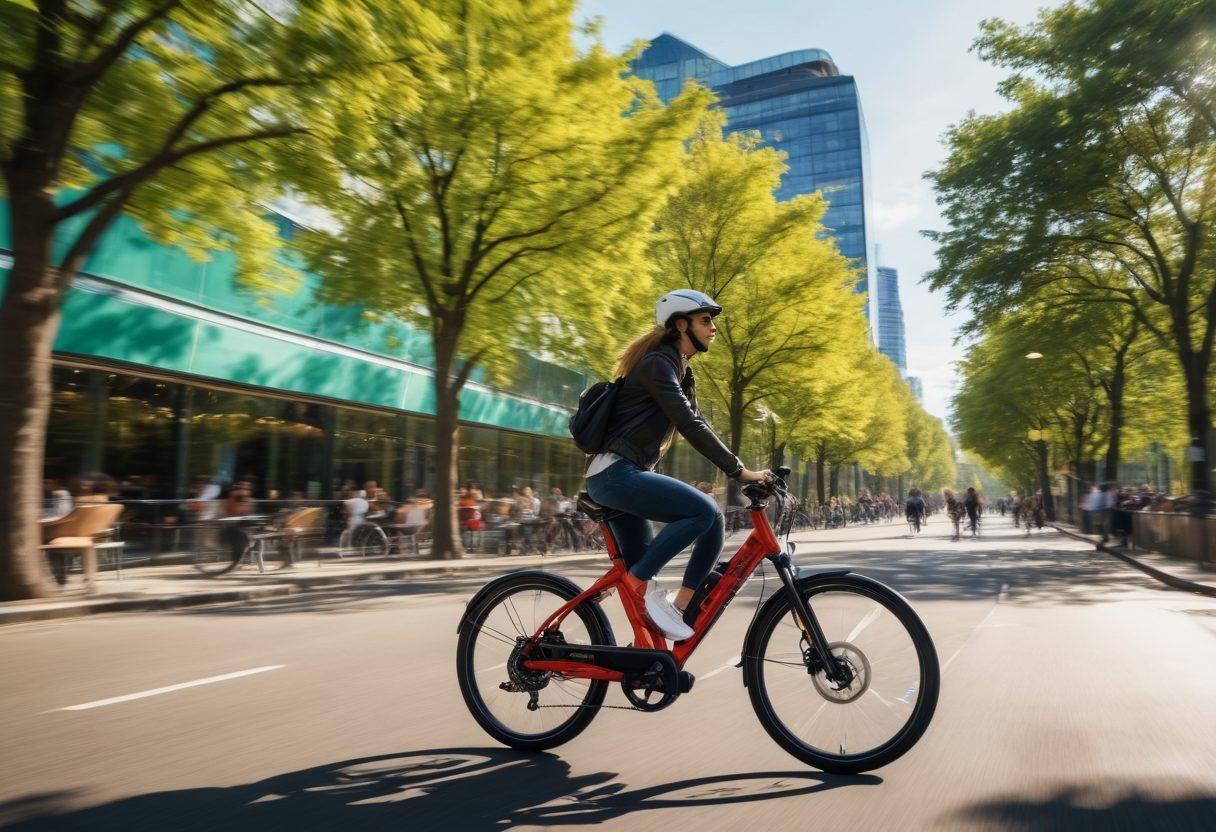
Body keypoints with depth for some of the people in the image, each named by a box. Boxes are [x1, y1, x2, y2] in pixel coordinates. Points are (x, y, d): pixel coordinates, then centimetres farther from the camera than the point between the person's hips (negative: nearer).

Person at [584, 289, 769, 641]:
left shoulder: (680, 370, 20)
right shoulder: (657, 363, -12)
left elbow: (696, 424, 18)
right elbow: (690, 425, -22)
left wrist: (741, 470, 9)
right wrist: (739, 470, -22)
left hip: (620, 478, 11)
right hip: (616, 474, -11)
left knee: (642, 580, 9)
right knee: (705, 511, -24)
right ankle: (637, 580, -13)